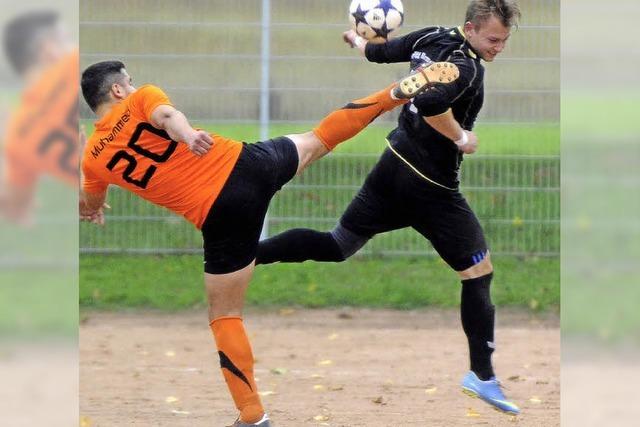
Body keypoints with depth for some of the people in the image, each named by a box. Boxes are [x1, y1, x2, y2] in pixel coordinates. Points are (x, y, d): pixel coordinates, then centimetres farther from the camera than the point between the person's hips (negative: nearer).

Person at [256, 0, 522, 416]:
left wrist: (357, 39, 41)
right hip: (431, 187, -8)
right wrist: (461, 138, -23)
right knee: (479, 271, 3)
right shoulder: (468, 68, -22)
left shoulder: (432, 37, 3)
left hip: (392, 167, 8)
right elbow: (430, 104, -39)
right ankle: (483, 375, 5)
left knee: (337, 246, 17)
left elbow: (378, 51, 19)